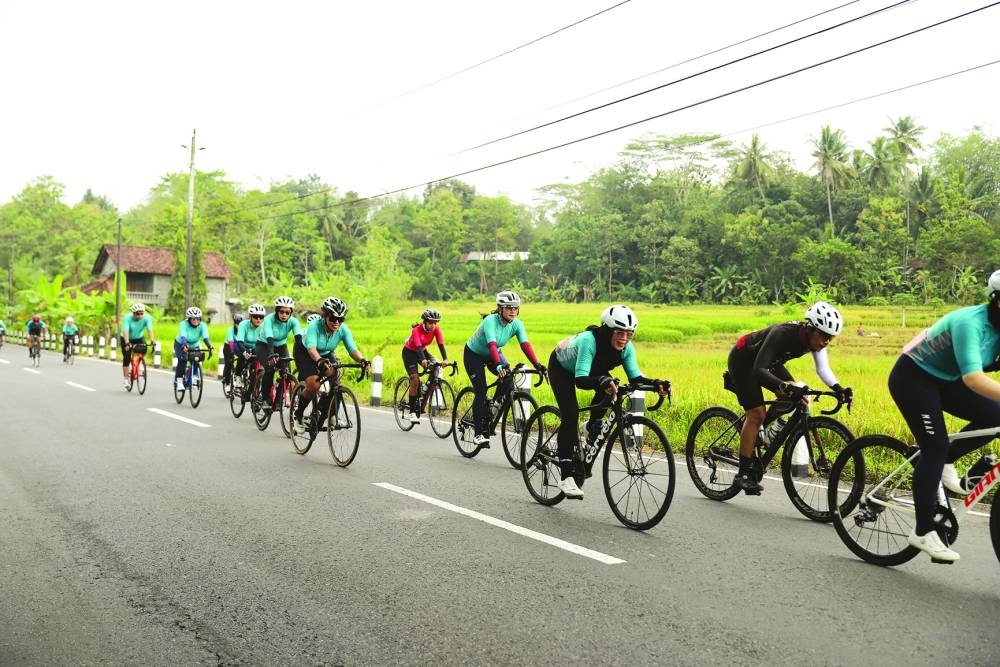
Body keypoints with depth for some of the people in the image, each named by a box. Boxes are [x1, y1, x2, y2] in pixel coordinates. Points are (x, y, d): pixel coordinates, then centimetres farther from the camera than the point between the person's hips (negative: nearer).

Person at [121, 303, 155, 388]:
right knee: (126, 358, -9)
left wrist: (152, 340, -54)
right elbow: (125, 331, -40)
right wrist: (127, 343, -55)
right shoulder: (128, 319, -28)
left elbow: (150, 329, -37)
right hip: (127, 339, -2)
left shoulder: (146, 318, -24)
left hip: (139, 338, 2)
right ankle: (126, 379, 0)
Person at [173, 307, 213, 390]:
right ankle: (179, 381, -18)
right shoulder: (184, 324, -29)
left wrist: (209, 347, -55)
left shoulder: (202, 325, -23)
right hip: (180, 345, -3)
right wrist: (184, 346, -62)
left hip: (194, 345, 3)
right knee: (183, 359, -28)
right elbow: (183, 336, -43)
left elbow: (205, 337, -37)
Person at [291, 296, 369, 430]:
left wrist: (362, 360, -54)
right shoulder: (315, 326, -35)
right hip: (305, 353, -4)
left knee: (336, 374, -25)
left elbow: (353, 349, -33)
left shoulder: (343, 329, -25)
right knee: (314, 385, -23)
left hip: (326, 354, 4)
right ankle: (298, 414, 3)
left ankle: (323, 410, -6)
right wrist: (320, 361, -69)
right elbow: (311, 348, -48)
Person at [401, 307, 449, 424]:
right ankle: (412, 412, -8)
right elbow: (418, 346, -43)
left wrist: (445, 359, -45)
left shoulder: (436, 329, -18)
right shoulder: (417, 330, -30)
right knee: (415, 380, -18)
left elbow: (441, 344, -28)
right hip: (409, 352, -5)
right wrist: (423, 360, -61)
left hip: (423, 351, 5)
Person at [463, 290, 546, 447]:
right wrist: (499, 366, -63)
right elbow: (492, 345, -47)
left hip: (493, 354, 5)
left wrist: (537, 365, -46)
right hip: (473, 354, -5)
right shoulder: (490, 321, -33)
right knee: (481, 391, -16)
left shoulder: (516, 324, -19)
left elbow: (525, 345, -31)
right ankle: (479, 433, -9)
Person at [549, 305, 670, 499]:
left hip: (591, 368, 5)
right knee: (570, 414, -21)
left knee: (608, 386, -25)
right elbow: (580, 380, -49)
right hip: (561, 367, -5)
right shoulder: (589, 340, -42)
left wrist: (655, 384, -45)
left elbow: (635, 377, -27)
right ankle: (566, 477, -18)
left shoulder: (626, 347, -25)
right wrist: (602, 381, -67)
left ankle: (592, 428, 5)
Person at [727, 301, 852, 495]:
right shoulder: (783, 334, -37)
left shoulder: (815, 339, -17)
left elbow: (823, 368, -19)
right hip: (742, 360, -8)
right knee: (756, 413, -16)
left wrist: (838, 389, -38)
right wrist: (786, 387, -56)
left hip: (769, 361, 8)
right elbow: (759, 370, -43)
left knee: (794, 396, -12)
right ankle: (743, 474, -12)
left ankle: (760, 429, 13)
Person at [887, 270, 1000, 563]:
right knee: (935, 448, -12)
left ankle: (946, 462, 12)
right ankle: (923, 533, -4)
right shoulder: (970, 322, -30)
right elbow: (973, 378, -41)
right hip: (912, 378, -8)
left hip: (944, 380, 8)